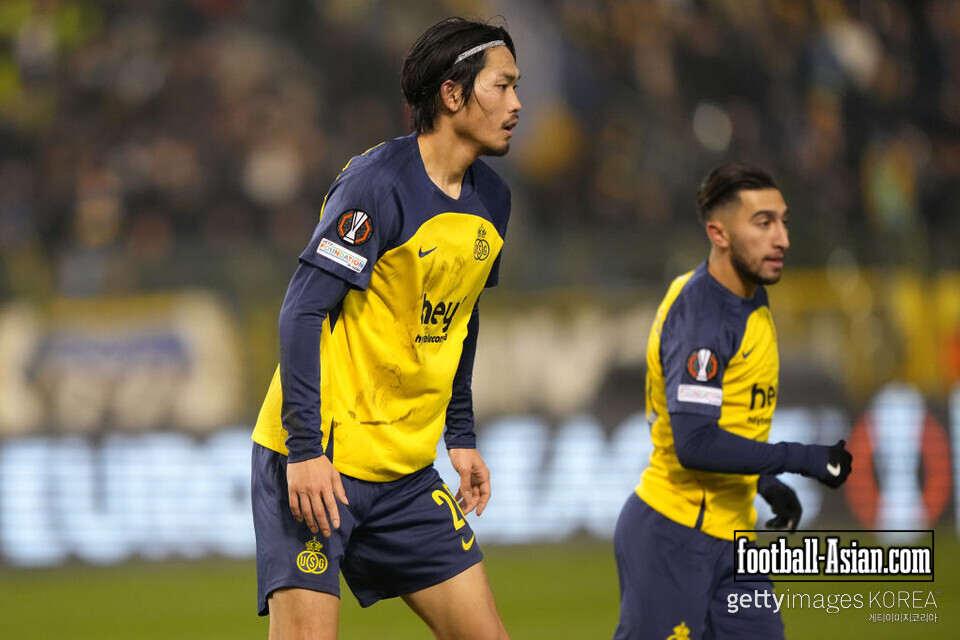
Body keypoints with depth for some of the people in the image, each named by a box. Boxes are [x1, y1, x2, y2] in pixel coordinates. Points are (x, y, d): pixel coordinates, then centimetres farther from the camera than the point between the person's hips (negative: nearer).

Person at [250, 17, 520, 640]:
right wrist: (305, 449, -24)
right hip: (317, 464, -8)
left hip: (407, 472, 8)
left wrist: (461, 437, 19)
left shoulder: (491, 199, 9)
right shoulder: (377, 183, -16)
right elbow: (302, 313, -19)